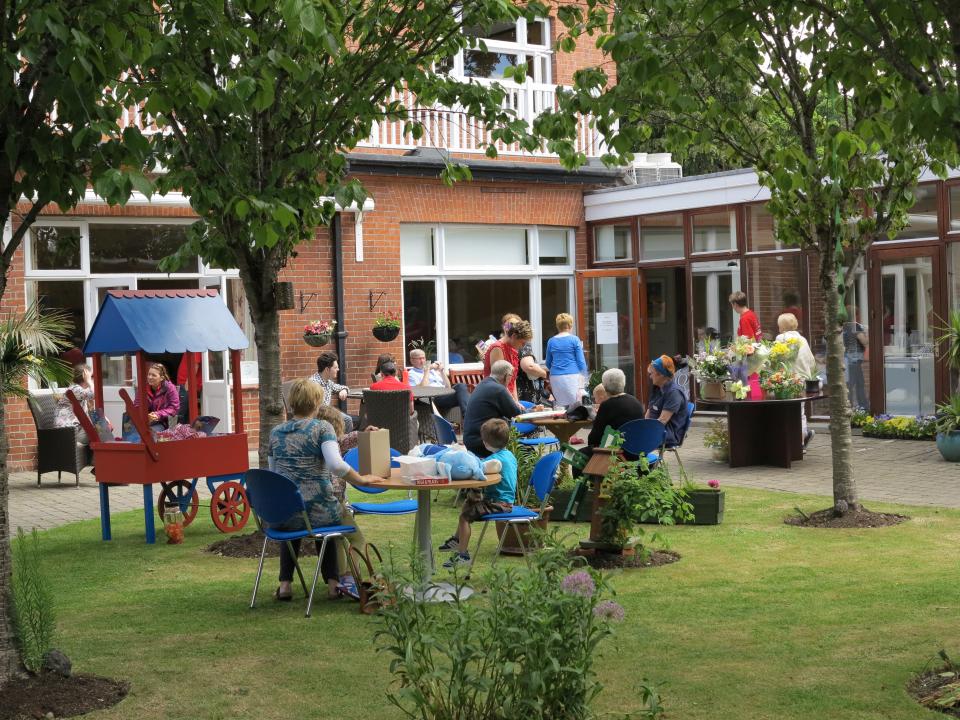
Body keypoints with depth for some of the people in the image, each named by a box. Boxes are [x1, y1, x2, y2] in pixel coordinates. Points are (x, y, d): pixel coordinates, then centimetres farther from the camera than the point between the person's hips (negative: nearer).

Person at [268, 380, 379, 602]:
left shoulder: (276, 432, 9)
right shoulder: (322, 428, -6)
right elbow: (336, 465, -21)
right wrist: (362, 480, -8)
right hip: (318, 511, -3)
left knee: (291, 525, 41)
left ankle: (285, 584, 28)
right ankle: (332, 582, 25)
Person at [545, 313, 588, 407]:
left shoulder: (551, 341, 8)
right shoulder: (574, 340, -1)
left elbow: (548, 364, 17)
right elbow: (581, 360, -3)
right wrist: (584, 377, 5)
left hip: (555, 378, 4)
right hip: (572, 376, -3)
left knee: (561, 406, 6)